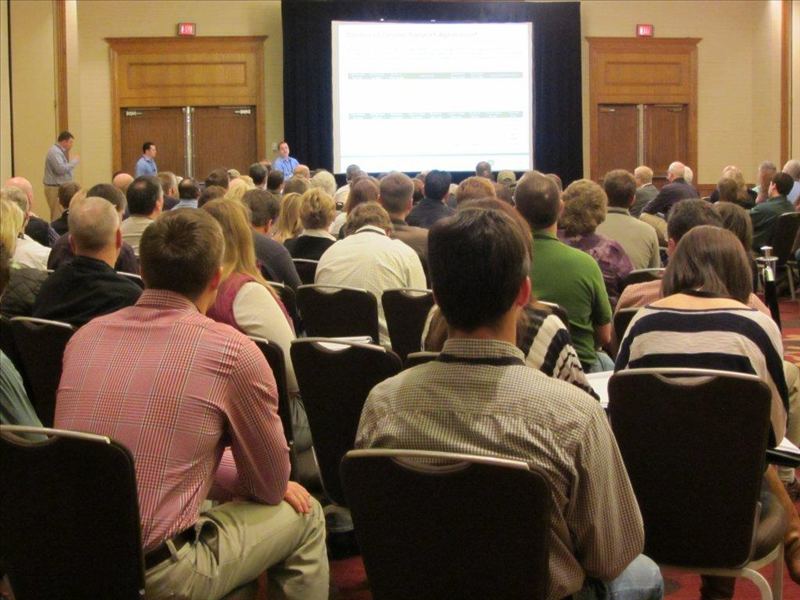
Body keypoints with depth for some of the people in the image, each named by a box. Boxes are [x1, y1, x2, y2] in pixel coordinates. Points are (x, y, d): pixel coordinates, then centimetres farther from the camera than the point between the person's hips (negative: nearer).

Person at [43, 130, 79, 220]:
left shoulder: (59, 151, 16)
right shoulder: (54, 152, -15)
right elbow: (61, 169, -25)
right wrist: (74, 161, -15)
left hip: (61, 188, 10)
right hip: (55, 189, -10)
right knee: (58, 217, -12)